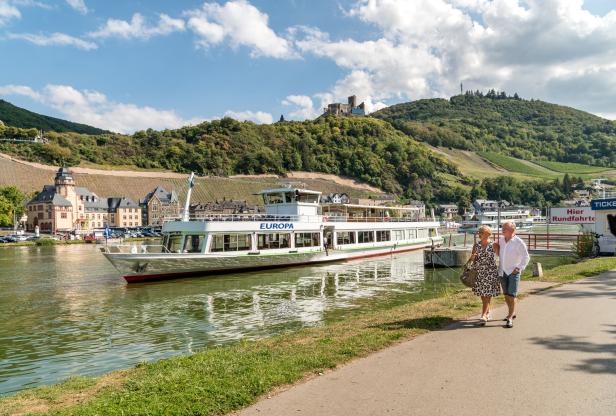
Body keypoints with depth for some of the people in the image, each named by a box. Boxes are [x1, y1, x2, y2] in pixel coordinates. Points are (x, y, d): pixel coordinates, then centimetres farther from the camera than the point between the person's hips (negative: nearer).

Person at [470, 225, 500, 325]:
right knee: (482, 294, 10)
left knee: (488, 294, -7)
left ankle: (484, 315, -12)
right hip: (479, 272, 4)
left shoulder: (493, 245, -4)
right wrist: (473, 256, -14)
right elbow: (472, 258, 9)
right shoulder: (476, 245, 6)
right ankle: (487, 312, 28)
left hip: (490, 272, -4)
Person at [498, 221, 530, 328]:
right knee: (506, 294, 13)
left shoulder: (518, 242, -11)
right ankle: (512, 313, 31)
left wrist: (520, 268, -11)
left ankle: (510, 318, -7)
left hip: (513, 272, -5)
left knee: (512, 295, -9)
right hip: (502, 271, 6)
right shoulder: (501, 239, 4)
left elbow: (526, 257, -5)